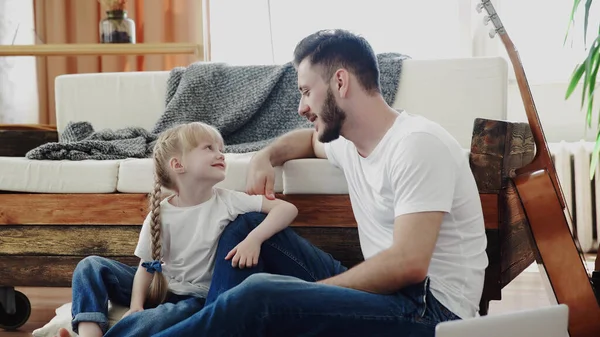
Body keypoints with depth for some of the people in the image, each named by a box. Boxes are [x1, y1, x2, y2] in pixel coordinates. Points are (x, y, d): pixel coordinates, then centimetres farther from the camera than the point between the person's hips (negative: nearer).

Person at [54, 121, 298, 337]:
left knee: (178, 313, -38)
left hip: (196, 297, -2)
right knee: (91, 266, -14)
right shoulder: (160, 214, -6)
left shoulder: (227, 201, -9)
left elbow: (287, 209, -14)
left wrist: (254, 238, -30)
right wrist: (136, 306, -21)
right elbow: (146, 266, -4)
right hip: (159, 287, 3)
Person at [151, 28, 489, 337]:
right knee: (251, 228, 11)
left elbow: (408, 264, -26)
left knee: (260, 296, -28)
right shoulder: (348, 142, 11)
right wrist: (266, 156, 14)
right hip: (390, 290, 9)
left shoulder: (416, 145, -17)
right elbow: (310, 138, 37)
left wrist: (309, 293, -19)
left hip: (431, 309, -9)